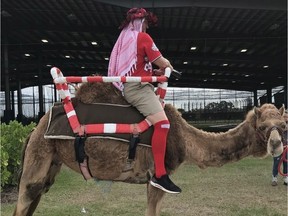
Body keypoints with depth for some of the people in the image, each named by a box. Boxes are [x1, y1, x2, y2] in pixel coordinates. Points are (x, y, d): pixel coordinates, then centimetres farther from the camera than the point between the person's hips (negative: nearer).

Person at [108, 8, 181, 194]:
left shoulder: (124, 38, 21)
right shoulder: (142, 37, -5)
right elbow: (162, 62, -5)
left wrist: (154, 72, 20)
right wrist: (167, 66, 17)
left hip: (128, 86, 10)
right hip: (138, 87, -10)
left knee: (162, 106, 26)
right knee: (162, 123, -23)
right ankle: (160, 175, -30)